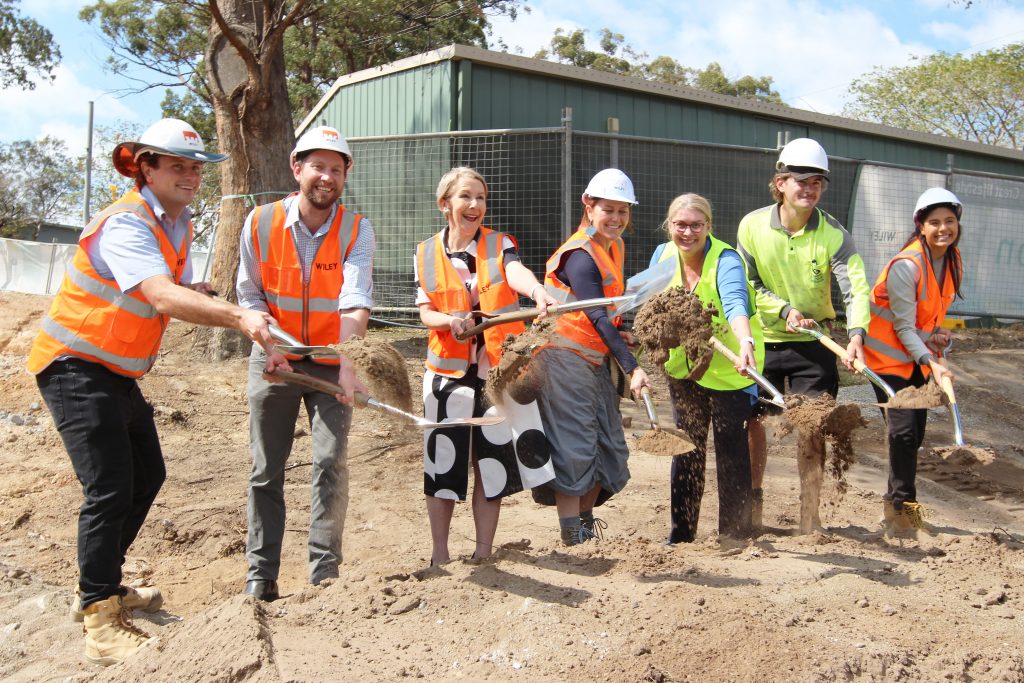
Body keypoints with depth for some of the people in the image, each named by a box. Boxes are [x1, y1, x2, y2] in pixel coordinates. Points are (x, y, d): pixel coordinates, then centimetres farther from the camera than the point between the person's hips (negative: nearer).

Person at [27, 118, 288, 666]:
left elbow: (178, 294, 13)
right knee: (110, 489, -16)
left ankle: (102, 588, 31)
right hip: (76, 367, -10)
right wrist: (238, 316, -52)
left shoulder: (180, 225, 7)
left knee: (147, 477, 15)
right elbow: (162, 297, -39)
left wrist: (195, 293, -11)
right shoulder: (126, 223, -23)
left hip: (119, 370, 10)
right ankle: (100, 623, -8)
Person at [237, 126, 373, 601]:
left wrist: (348, 364, -40)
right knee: (266, 469, 5)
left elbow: (355, 302, -26)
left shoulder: (356, 229, -12)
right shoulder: (260, 223, -8)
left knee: (331, 464, -6)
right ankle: (260, 576, 14)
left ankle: (325, 574, 6)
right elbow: (250, 295, 1)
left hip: (331, 363, -1)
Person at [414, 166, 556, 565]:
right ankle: (439, 554, 17)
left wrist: (537, 291, -48)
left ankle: (484, 552, 19)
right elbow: (425, 313, 1)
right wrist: (450, 321, -23)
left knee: (492, 464, 5)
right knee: (443, 462, 4)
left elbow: (517, 274, -24)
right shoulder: (427, 253, 2)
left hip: (498, 370, 0)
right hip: (448, 371, 0)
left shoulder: (499, 245, -1)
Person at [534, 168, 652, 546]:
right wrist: (632, 368, -28)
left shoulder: (615, 247, 9)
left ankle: (586, 523, 26)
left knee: (606, 445, 12)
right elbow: (598, 318, -25)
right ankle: (572, 538, -1)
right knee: (573, 446, -8)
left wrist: (620, 334, 2)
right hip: (565, 359, -9)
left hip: (597, 360, 9)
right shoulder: (580, 256, -19)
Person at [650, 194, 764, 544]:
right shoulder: (662, 255, -6)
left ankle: (735, 534, 13)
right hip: (683, 366, 5)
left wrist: (746, 342, -61)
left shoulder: (726, 260, -24)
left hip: (729, 367, -5)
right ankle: (681, 533, 21)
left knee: (731, 448, -1)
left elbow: (736, 304, -43)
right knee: (686, 447, 11)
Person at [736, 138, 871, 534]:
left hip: (813, 344, -1)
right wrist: (784, 310, -16)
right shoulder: (752, 225, -8)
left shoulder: (833, 234, -12)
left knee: (813, 428, -2)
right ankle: (752, 503, 30)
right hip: (761, 341, 1)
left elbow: (856, 288, -24)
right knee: (751, 422, 9)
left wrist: (856, 335, -41)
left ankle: (809, 516, 11)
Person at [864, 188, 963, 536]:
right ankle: (902, 506, -1)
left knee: (915, 432, 10)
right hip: (888, 354, -8)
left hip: (917, 356, 8)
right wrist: (933, 363, -33)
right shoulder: (906, 266, -24)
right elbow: (904, 327, -23)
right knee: (904, 428, -14)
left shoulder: (953, 259, 1)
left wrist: (938, 333, -5)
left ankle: (896, 504, 23)